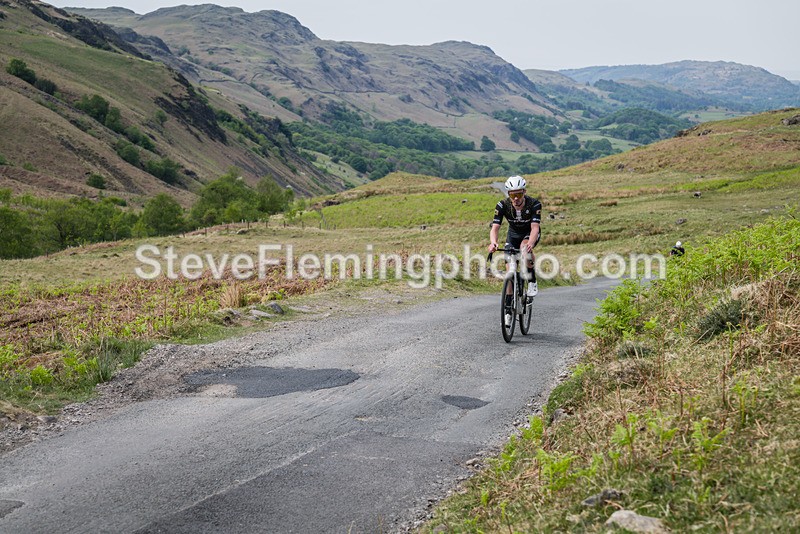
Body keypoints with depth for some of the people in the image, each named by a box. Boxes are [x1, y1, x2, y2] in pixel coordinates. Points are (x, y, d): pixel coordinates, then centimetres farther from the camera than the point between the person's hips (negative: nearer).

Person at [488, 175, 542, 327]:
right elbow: (495, 227, -32)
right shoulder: (503, 205, -25)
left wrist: (530, 243, -60)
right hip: (513, 234, 2)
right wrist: (493, 242, -54)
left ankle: (533, 281, -16)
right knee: (510, 269, -8)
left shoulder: (534, 204, -30)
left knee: (525, 249, -37)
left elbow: (534, 227, -39)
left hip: (530, 234, -2)